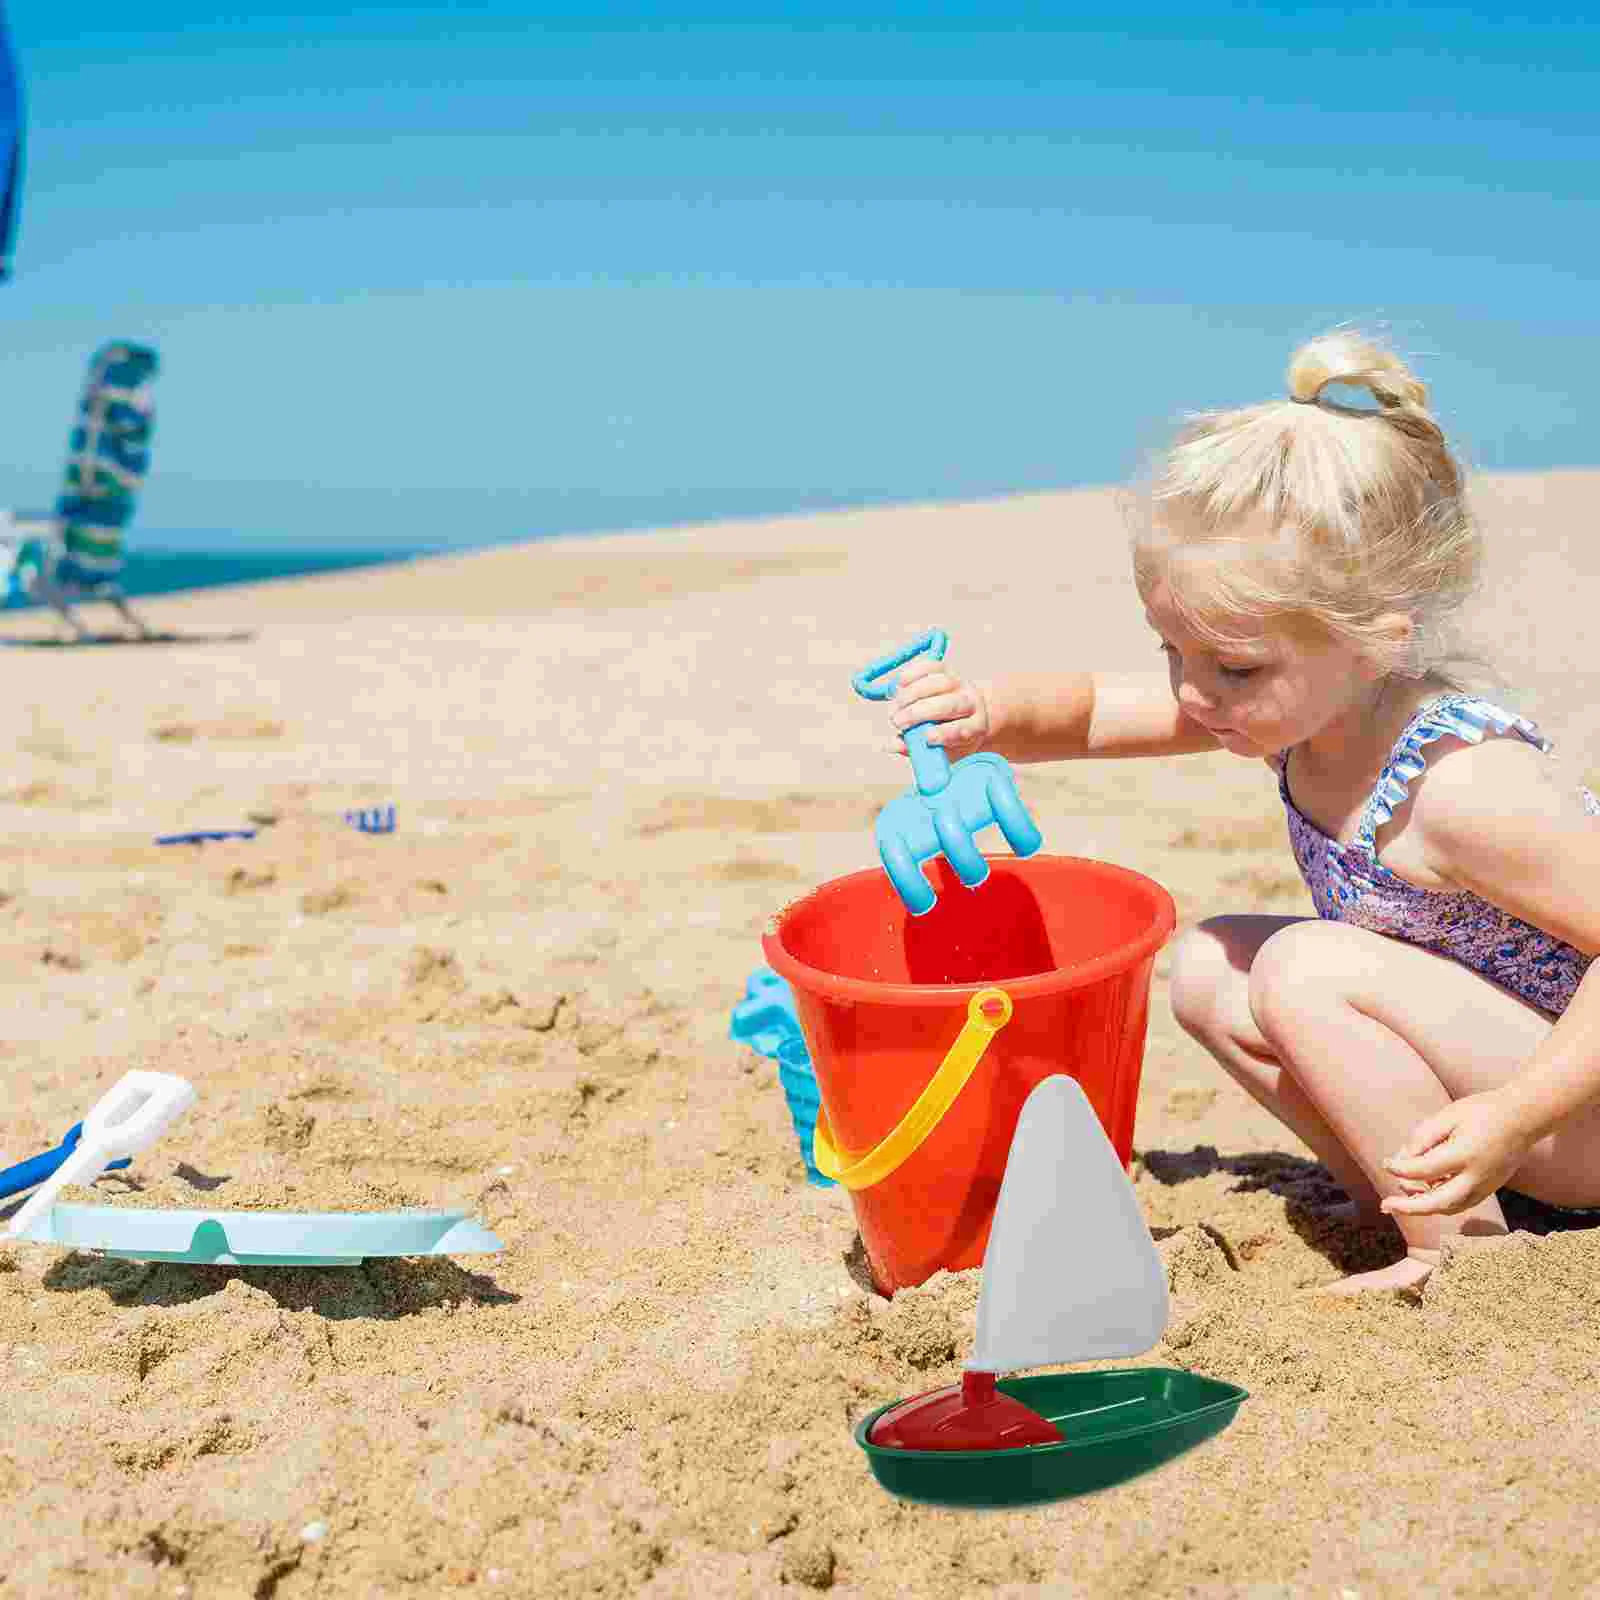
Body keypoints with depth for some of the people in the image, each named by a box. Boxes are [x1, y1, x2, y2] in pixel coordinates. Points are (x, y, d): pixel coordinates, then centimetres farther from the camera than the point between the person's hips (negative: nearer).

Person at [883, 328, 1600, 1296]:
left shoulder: (1464, 786, -32)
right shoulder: (1294, 705, -8)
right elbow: (1085, 713, 1)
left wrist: (1516, 1116, -34)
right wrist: (989, 714, -20)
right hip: (1484, 1056, 8)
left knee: (1309, 972, -26)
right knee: (1208, 968, 1)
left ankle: (1464, 1249, -10)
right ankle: (1398, 1194, 4)